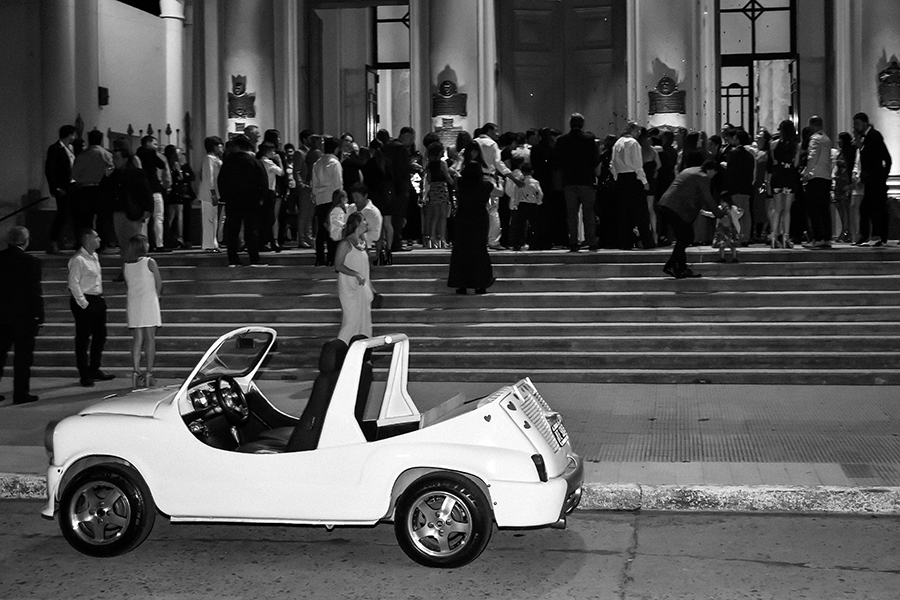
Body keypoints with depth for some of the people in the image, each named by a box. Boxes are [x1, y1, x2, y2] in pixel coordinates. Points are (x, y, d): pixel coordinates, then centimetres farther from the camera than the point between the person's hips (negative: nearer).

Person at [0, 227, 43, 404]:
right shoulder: (31, 262, -13)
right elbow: (35, 291, -13)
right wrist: (39, 315, -7)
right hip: (24, 315, -5)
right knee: (23, 355, 4)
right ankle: (21, 393, 6)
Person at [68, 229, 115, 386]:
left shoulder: (94, 256, 12)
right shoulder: (78, 260, -16)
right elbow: (74, 283, -19)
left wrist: (100, 298, 14)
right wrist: (83, 303, -19)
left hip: (98, 300, 9)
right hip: (85, 303, -9)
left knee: (100, 335, 15)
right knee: (83, 339, -1)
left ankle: (94, 370, 28)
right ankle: (84, 375, 5)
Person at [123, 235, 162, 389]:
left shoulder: (127, 265, 8)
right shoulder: (150, 262, -5)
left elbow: (128, 285, 8)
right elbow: (159, 284, -2)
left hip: (132, 302, 4)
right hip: (148, 302, -4)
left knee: (136, 339, 6)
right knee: (150, 338, 1)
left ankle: (136, 372, 0)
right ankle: (149, 373, -1)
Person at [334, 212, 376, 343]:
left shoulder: (361, 243, 14)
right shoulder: (346, 243, -9)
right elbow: (338, 266, -15)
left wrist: (371, 289, 17)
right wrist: (356, 274, -24)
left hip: (362, 290, 8)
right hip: (350, 290, -8)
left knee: (364, 323, 7)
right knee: (351, 322, -10)